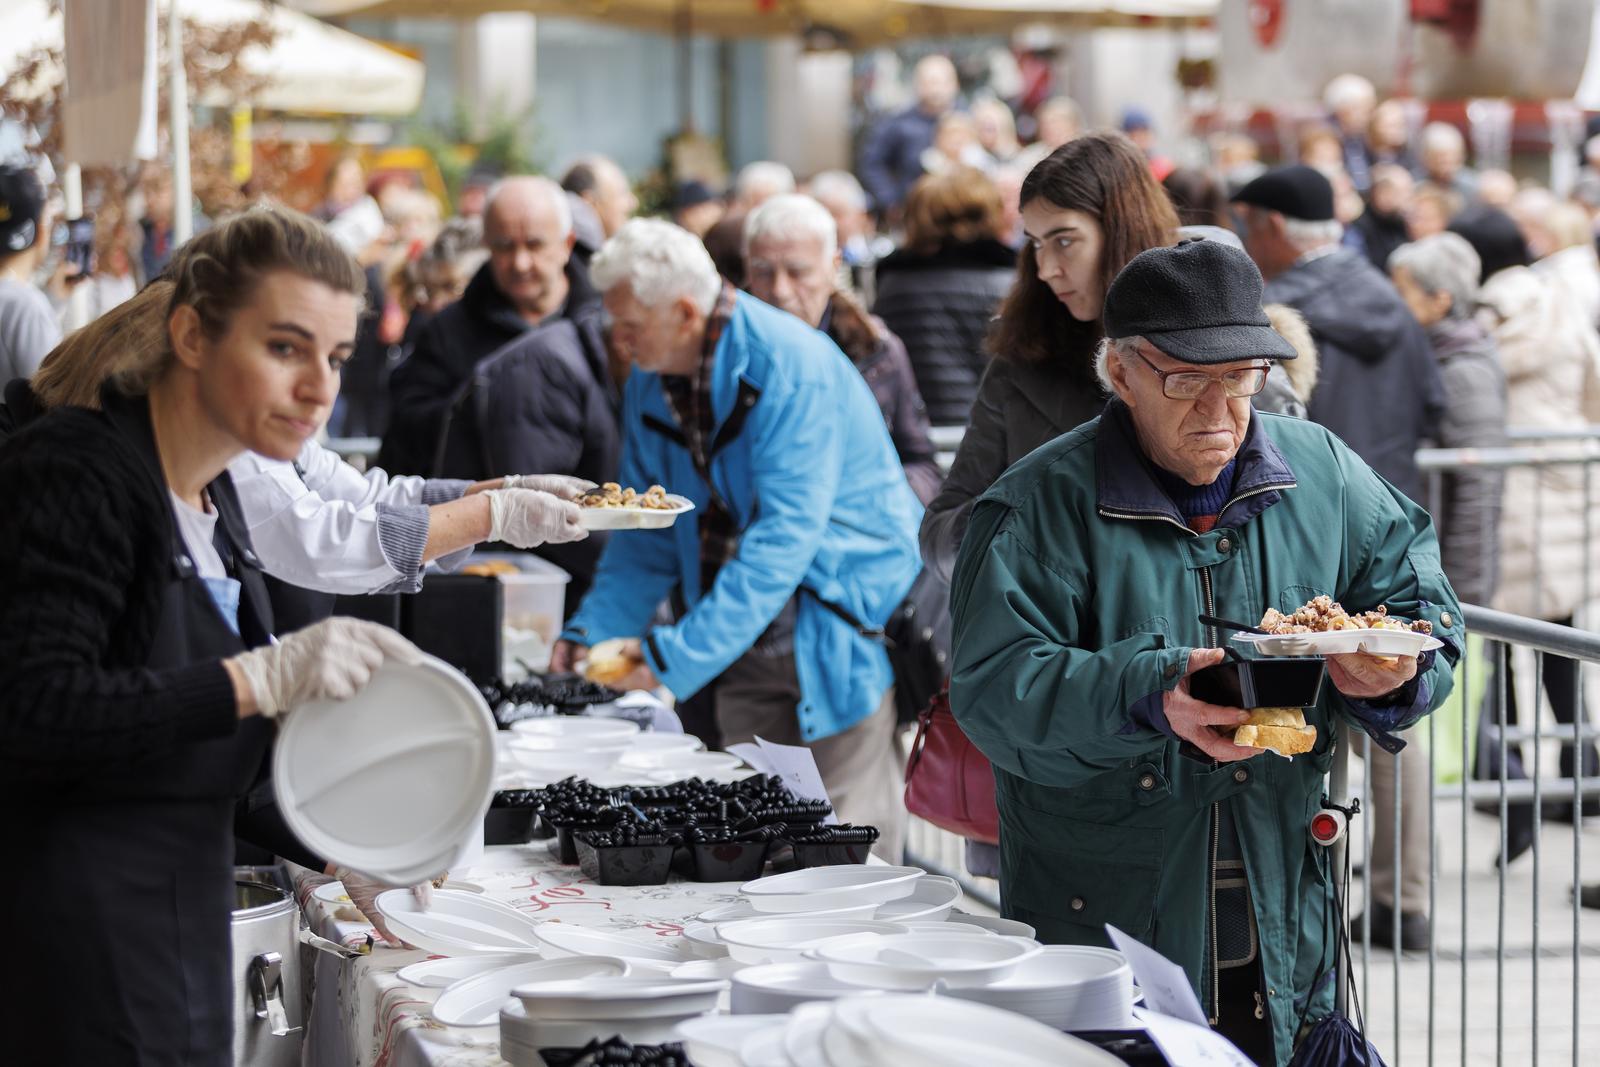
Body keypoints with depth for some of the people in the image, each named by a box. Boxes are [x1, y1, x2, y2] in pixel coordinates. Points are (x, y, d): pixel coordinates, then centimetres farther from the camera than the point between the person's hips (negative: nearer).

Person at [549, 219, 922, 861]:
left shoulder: (791, 367, -21)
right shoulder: (650, 382, 3)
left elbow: (784, 536, -27)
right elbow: (650, 532, 12)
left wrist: (680, 652, -30)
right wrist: (593, 628, -4)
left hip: (842, 622, -7)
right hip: (744, 637, 7)